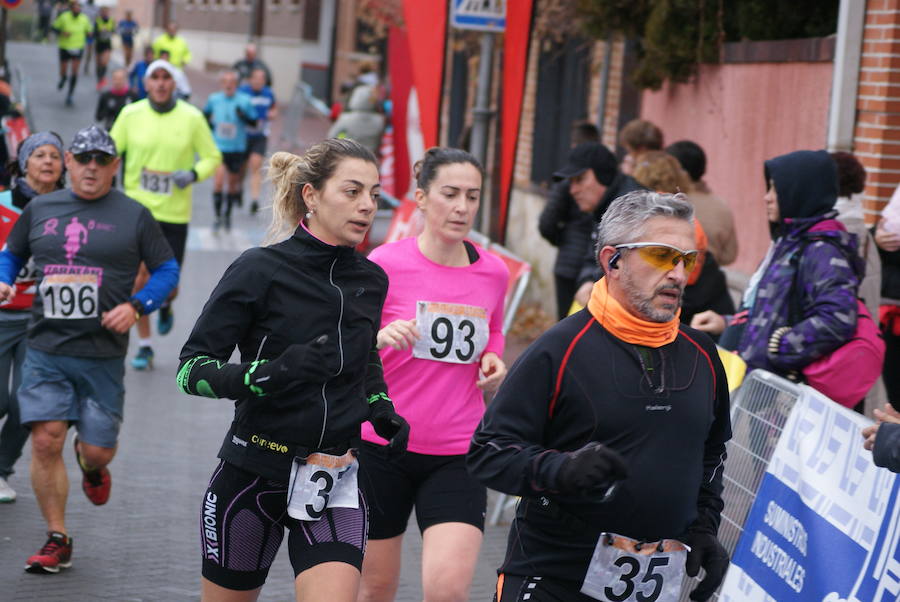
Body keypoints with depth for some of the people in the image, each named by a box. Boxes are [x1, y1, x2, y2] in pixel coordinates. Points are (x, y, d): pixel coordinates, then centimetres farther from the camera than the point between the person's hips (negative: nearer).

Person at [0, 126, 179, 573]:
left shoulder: (133, 216, 3)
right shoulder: (40, 210, 10)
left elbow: (167, 269, 6)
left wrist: (136, 306, -11)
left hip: (103, 355, -1)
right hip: (45, 351, 1)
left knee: (98, 450, 0)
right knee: (45, 441, -9)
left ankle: (92, 466, 40)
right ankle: (57, 540, 3)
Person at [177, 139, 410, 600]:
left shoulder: (370, 280, 5)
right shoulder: (260, 270, -11)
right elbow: (191, 369, -13)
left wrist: (381, 410, 7)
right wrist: (271, 374, -29)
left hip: (337, 484, 3)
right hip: (253, 474, -3)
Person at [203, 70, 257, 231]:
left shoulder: (244, 101, -6)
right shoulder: (213, 99, -1)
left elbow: (254, 122, 0)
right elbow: (205, 114, 19)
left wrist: (244, 116, -19)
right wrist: (209, 124, 2)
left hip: (237, 148, 1)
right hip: (218, 146, -1)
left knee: (233, 183, 13)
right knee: (218, 180, -16)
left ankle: (227, 214, 36)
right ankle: (217, 216, -6)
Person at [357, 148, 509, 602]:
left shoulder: (493, 273, 3)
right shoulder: (385, 263, -8)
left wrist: (493, 361, 1)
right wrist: (380, 339, -27)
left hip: (457, 455, 2)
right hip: (383, 448, -2)